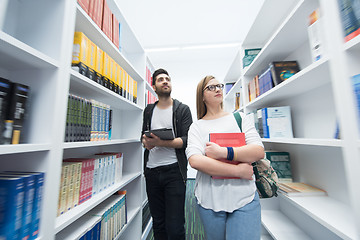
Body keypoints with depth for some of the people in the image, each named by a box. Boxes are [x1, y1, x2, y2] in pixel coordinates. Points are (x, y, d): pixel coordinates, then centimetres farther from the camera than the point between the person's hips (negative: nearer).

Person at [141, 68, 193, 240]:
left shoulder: (182, 109, 0)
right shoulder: (148, 110, 13)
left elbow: (187, 140, -9)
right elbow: (143, 136, 16)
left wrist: (160, 142, -22)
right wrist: (146, 141, -8)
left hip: (174, 171, -3)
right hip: (151, 171, 4)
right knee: (158, 224, 18)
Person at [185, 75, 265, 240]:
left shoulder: (241, 118, 5)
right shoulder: (197, 126, -1)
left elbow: (259, 151, -6)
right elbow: (194, 160, -16)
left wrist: (222, 152, -19)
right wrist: (238, 171, -18)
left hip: (244, 198, 1)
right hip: (209, 200, 0)